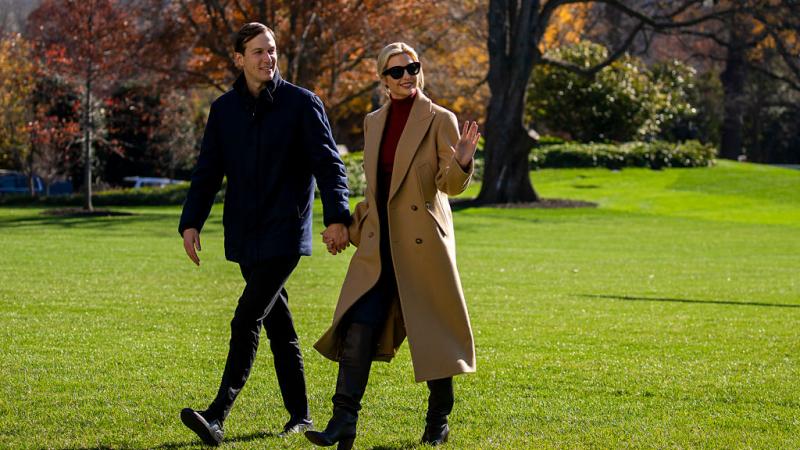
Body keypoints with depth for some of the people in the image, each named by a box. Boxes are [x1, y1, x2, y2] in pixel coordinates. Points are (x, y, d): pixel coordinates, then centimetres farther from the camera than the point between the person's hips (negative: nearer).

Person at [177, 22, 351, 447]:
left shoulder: (302, 104, -4)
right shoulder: (224, 109, 9)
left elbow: (328, 164, -6)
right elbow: (207, 172, 10)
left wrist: (336, 217, -17)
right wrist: (191, 223, -1)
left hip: (284, 233, -5)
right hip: (244, 236, 5)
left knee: (246, 320, -15)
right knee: (278, 325, 12)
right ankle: (299, 415, 21)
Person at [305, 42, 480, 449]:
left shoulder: (440, 121, -4)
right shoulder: (373, 123, 12)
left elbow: (449, 184, -10)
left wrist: (461, 162, -30)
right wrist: (351, 229, 21)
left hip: (422, 244, -4)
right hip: (378, 247, 4)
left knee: (434, 331, 4)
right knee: (357, 330, -7)